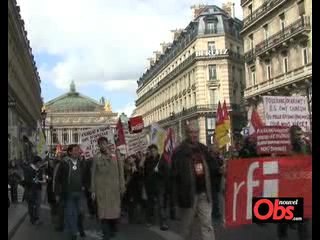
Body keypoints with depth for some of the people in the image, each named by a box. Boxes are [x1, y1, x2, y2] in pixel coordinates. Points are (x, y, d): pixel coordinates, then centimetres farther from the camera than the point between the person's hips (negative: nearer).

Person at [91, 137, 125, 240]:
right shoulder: (96, 157, 3)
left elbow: (120, 172, 3)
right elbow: (93, 174, 4)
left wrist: (122, 186, -2)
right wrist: (93, 190, 1)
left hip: (114, 187, 1)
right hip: (101, 187, -1)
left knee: (114, 209, 9)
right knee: (103, 210, -2)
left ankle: (113, 230, 29)